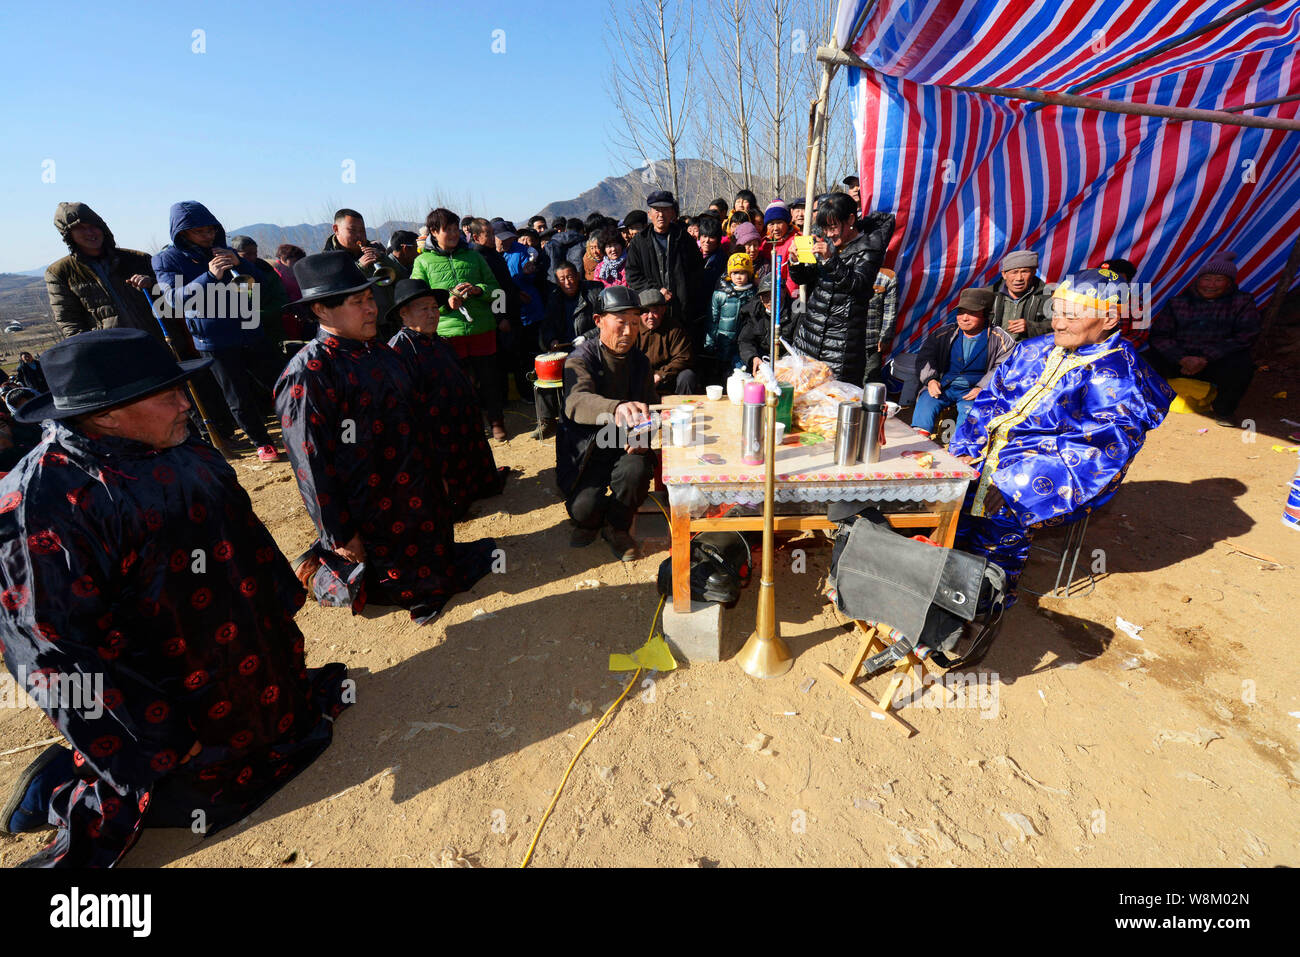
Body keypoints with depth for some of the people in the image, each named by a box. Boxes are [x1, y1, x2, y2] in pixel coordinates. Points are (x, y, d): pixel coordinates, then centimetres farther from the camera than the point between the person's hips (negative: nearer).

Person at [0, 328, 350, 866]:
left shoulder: (184, 454, -3)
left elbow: (245, 536, 9)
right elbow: (64, 651, -23)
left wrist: (284, 600, 15)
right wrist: (163, 743, -19)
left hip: (253, 655, 7)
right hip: (174, 699, -7)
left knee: (294, 719, 22)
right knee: (211, 791, 12)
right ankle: (69, 794, 27)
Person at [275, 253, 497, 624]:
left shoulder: (380, 353, 6)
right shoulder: (306, 375, -19)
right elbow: (312, 464, -19)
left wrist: (436, 476, 16)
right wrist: (341, 536, -15)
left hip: (422, 497, 8)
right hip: (374, 516, -7)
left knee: (437, 565, 21)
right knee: (409, 586, 12)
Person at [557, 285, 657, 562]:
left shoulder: (639, 361, 6)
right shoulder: (581, 358, -12)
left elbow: (651, 405, 15)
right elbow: (576, 402, -33)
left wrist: (644, 433, -10)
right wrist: (616, 408, -57)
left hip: (625, 445, 3)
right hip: (587, 450, -3)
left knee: (636, 471, -30)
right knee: (584, 507, -24)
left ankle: (617, 528, 1)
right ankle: (589, 523, 19)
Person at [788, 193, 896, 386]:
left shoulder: (868, 248, -2)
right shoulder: (824, 242, 14)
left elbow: (857, 284, -16)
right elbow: (802, 279, 14)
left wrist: (831, 260, -25)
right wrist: (796, 261, -7)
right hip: (809, 334, 5)